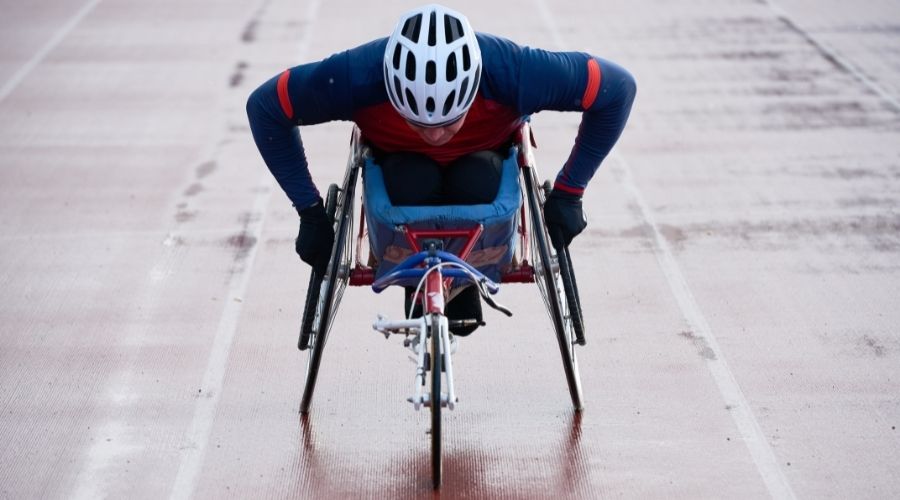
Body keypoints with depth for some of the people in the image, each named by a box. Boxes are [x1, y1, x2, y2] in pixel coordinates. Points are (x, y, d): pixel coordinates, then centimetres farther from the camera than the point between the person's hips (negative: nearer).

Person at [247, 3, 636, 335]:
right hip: (400, 158, 0)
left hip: (480, 159, 0)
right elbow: (265, 106, -22)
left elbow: (618, 87, -24)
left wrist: (567, 195, -21)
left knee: (475, 185, -32)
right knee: (412, 185, -32)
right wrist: (311, 212, -22)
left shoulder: (512, 71, -39)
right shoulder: (359, 76, -38)